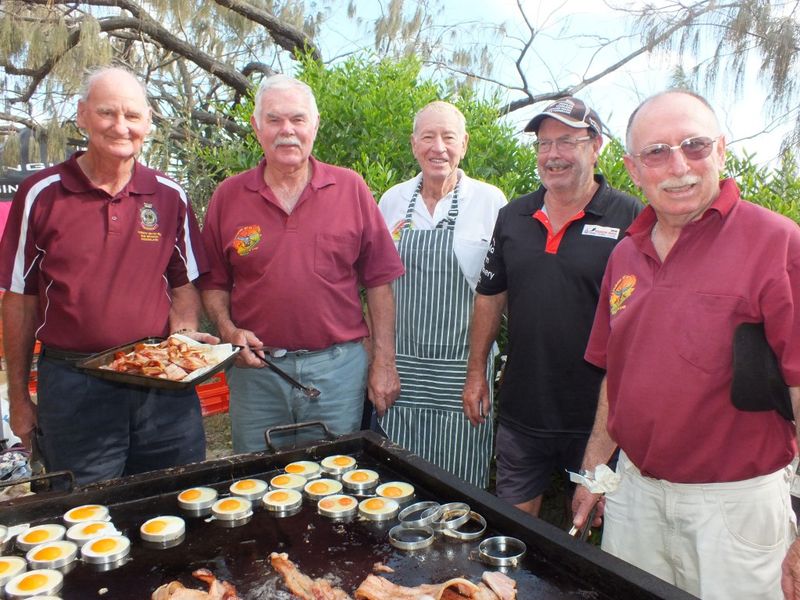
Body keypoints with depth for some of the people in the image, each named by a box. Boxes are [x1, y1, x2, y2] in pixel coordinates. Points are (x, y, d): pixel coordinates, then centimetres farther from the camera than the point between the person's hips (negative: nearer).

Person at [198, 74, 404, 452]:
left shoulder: (350, 188, 0)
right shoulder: (228, 196, 3)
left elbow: (378, 280, 0)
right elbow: (214, 282, 9)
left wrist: (384, 361, -2)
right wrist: (229, 331, -9)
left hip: (338, 367, -1)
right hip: (256, 368, 1)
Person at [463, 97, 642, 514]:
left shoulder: (630, 219, -9)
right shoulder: (513, 217, 5)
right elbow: (490, 296, 12)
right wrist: (476, 371, 11)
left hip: (596, 414, -3)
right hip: (522, 407, 4)